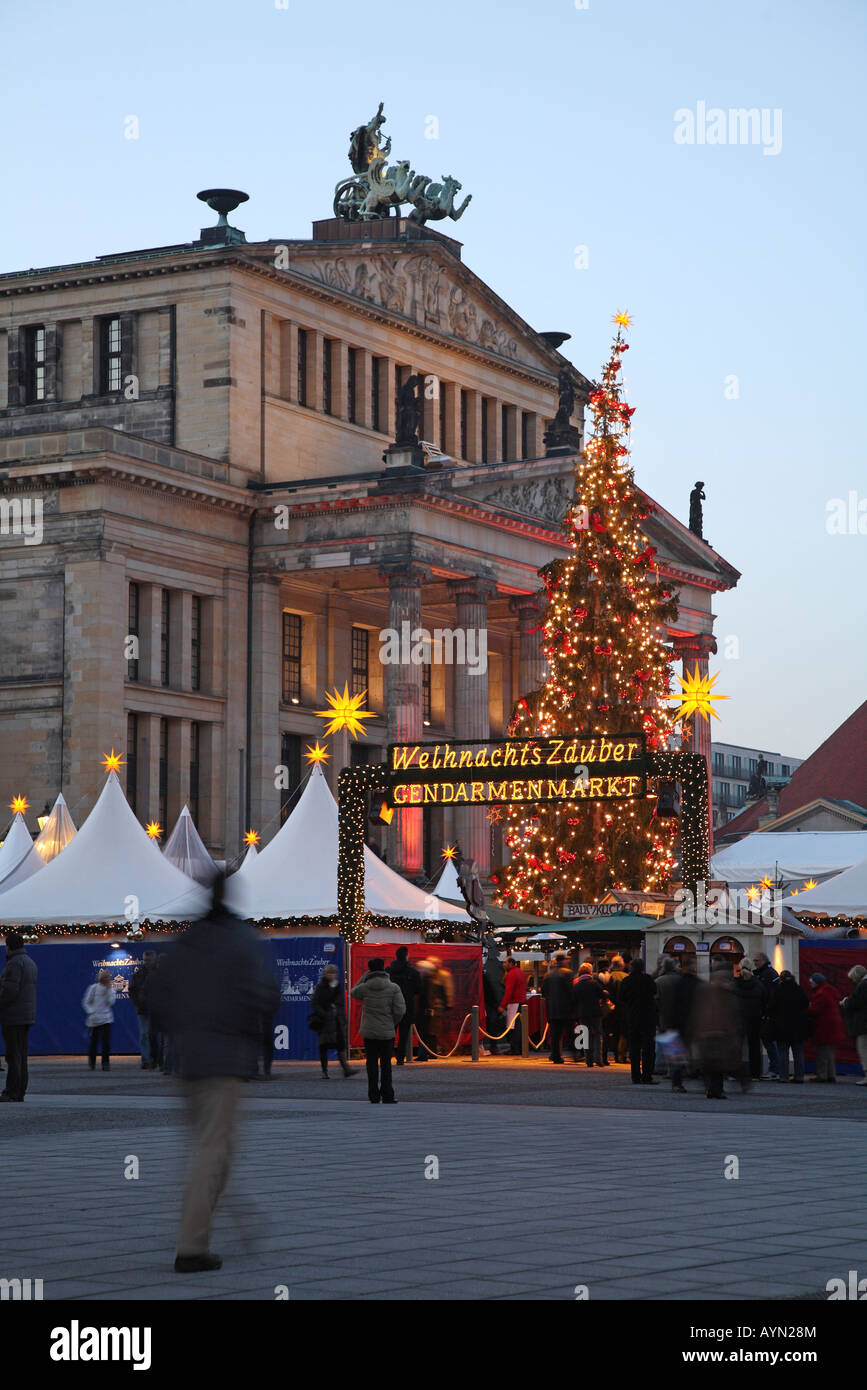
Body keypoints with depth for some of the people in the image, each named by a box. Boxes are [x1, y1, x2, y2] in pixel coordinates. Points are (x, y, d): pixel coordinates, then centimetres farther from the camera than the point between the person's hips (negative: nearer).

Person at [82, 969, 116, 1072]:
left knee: (106, 1042, -10)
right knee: (94, 1041, 4)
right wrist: (92, 1013, -12)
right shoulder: (93, 988, -4)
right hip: (94, 1020, -1)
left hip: (106, 1019, 1)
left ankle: (105, 1063, -6)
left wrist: (109, 989, -13)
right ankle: (92, 1063, 24)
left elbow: (111, 1002, -9)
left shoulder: (111, 989, 4)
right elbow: (85, 1003, -1)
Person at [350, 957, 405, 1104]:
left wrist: (365, 977, 13)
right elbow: (400, 1009, -10)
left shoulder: (365, 987, -6)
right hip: (387, 1031, 0)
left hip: (369, 1031, 0)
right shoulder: (393, 988, -7)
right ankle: (387, 1096, 3)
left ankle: (374, 1096, 6)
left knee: (372, 1064, 7)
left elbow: (353, 993, 17)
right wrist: (393, 1022, 8)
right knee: (386, 1064, 6)